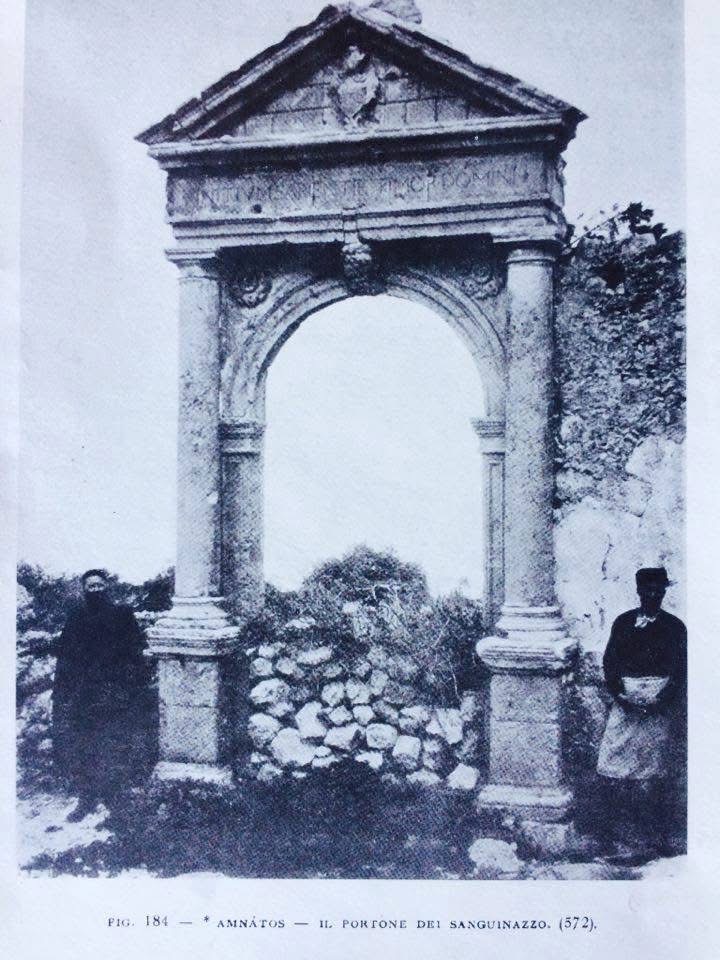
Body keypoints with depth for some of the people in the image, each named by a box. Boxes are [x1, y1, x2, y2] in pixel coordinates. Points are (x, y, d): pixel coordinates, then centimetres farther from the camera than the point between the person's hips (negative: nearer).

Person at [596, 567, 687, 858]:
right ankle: (621, 833, 5)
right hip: (626, 703, 1)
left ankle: (653, 838, 5)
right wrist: (620, 696, -7)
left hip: (660, 708, -1)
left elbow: (680, 671, 3)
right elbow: (609, 662, 7)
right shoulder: (623, 623, 10)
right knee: (616, 772, -4)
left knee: (656, 774, -2)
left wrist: (661, 700, -11)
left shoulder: (675, 627, 7)